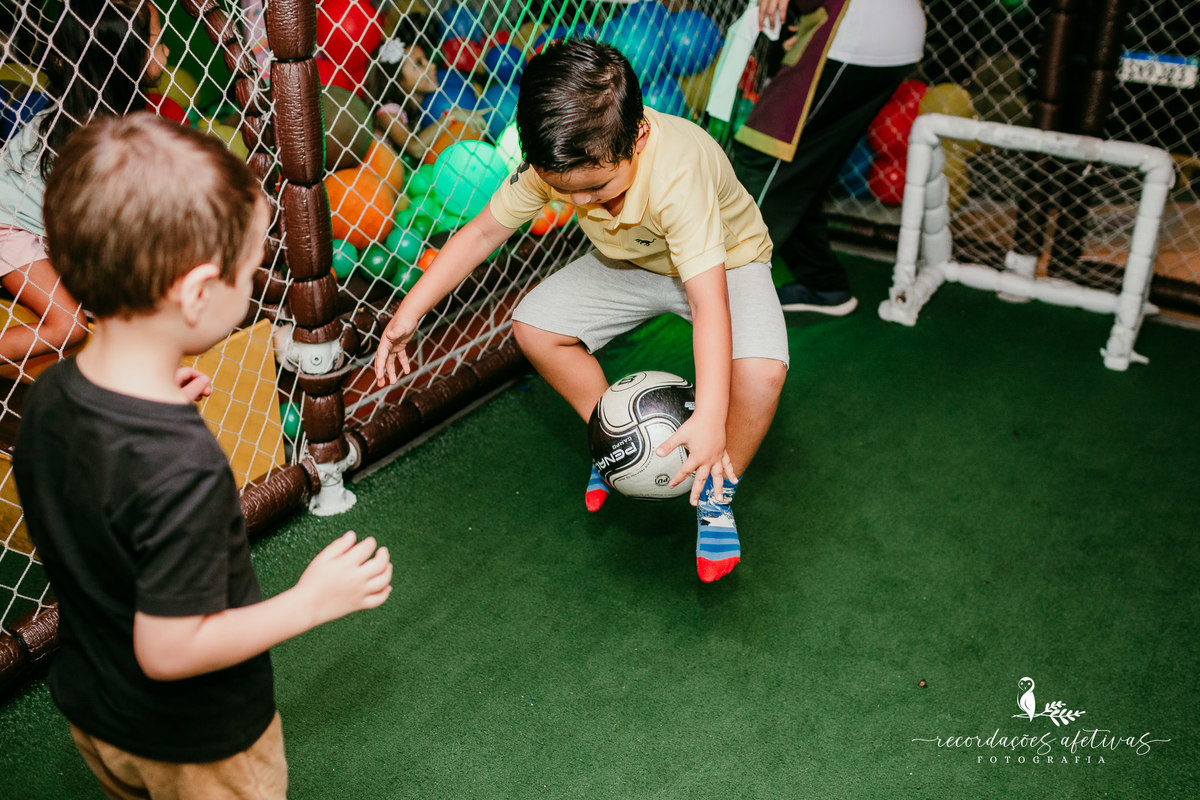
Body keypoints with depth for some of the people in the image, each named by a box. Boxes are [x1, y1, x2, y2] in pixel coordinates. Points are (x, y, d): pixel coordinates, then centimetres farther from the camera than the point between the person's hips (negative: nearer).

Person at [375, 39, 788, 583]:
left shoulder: (677, 173, -43)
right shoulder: (555, 162, -26)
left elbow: (708, 299, -47)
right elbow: (484, 230, -13)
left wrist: (710, 420, -57)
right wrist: (410, 312, -17)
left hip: (725, 261, -5)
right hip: (632, 263, 5)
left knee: (760, 370, -32)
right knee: (534, 326, -12)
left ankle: (716, 495, -3)